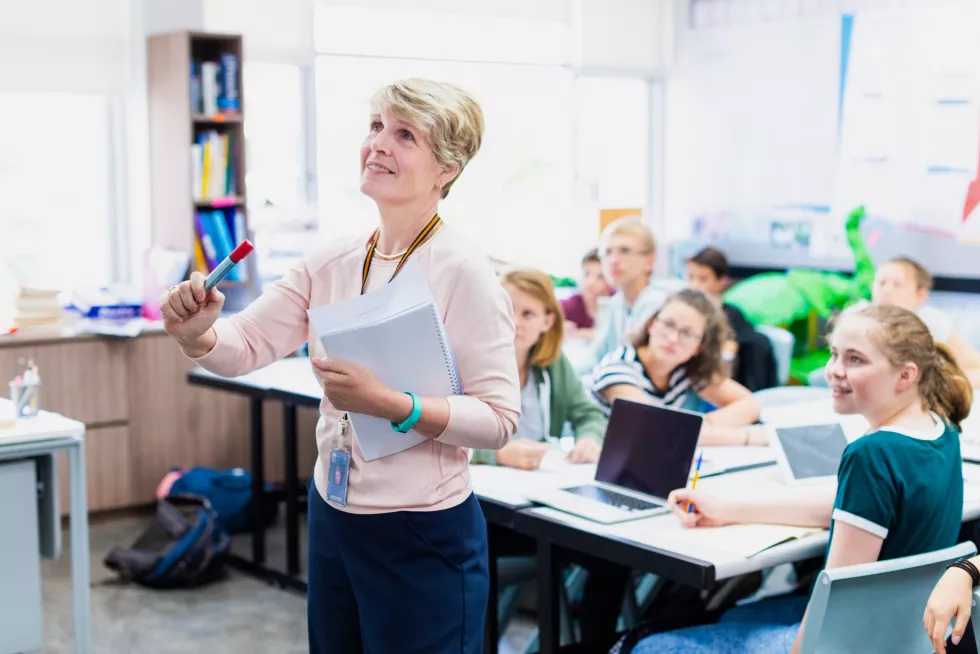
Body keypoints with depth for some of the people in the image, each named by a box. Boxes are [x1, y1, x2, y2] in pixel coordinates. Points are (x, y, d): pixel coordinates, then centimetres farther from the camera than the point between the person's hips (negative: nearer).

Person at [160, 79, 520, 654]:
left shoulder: (463, 272, -16)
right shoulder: (331, 263, 3)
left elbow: (500, 419, -18)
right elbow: (248, 345, 1)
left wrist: (390, 405, -30)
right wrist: (196, 335, -20)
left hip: (424, 539, -6)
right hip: (332, 519, 6)